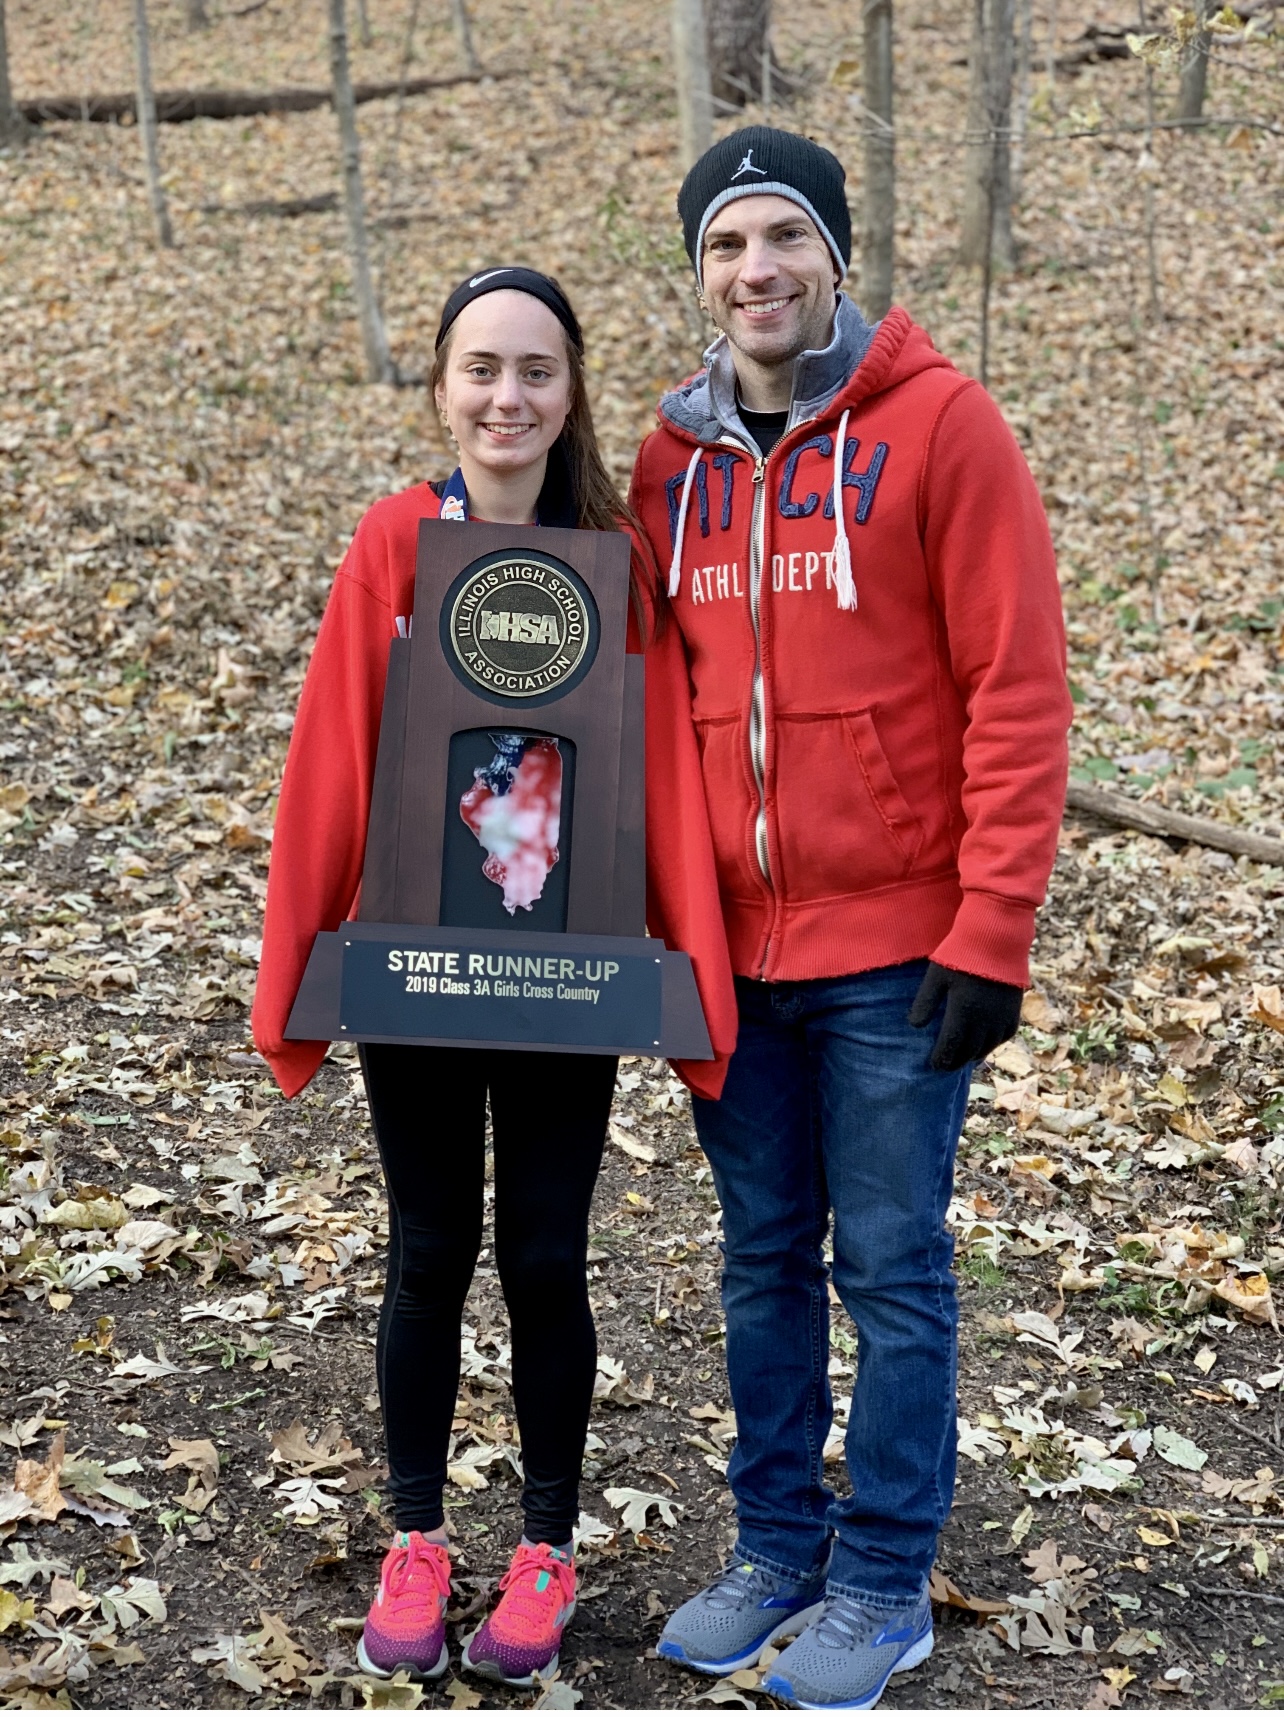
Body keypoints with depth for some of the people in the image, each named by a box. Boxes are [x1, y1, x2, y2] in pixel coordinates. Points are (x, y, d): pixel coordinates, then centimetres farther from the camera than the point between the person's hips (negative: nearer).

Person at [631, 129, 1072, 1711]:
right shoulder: (671, 459, 7)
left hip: (894, 945, -5)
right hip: (729, 946, 5)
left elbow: (1016, 690, -11)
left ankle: (883, 1583, 20)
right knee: (764, 1260, 14)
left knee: (891, 1267, 5)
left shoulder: (938, 422, -8)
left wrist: (991, 931, -15)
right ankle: (776, 1549, 29)